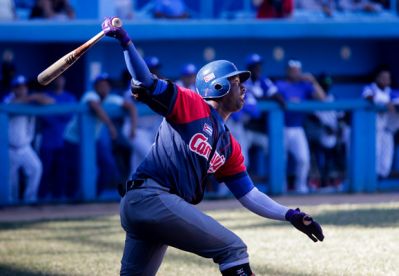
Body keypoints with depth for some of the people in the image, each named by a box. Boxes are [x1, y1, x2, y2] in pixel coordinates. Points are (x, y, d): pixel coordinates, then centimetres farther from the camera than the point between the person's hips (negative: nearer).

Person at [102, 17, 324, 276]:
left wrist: (290, 215, 10)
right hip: (151, 196, -9)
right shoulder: (190, 104, 0)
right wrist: (125, 42, -24)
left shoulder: (229, 146, 21)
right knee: (233, 249, -12)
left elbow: (249, 194, 20)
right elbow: (146, 84, -10)